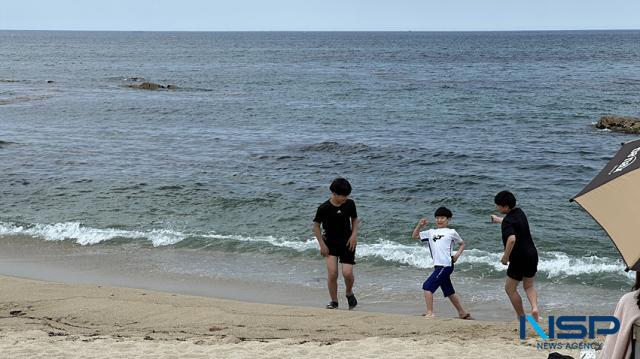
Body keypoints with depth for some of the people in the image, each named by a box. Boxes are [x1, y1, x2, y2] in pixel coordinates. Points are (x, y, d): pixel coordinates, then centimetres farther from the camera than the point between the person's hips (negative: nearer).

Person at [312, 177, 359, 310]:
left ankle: (349, 293, 20)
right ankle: (334, 301, 6)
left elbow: (354, 219, 11)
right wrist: (322, 244, -6)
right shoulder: (324, 208, -14)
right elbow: (316, 225, -3)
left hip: (347, 242, 1)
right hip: (330, 243, -1)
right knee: (332, 273, -12)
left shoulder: (350, 204, -5)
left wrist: (354, 235, -4)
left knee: (347, 273, -11)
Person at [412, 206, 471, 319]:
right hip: (438, 266, 6)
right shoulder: (431, 232, 16)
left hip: (445, 266, -6)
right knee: (449, 292, 14)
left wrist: (457, 255, 0)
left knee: (427, 286, -14)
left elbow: (462, 244, 16)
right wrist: (419, 225, 1)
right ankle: (462, 313, 25)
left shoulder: (451, 232, 4)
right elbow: (415, 236, 15)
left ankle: (429, 312, -12)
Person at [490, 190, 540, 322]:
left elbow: (512, 239, -38)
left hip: (519, 258, -8)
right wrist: (498, 219, 46)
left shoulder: (508, 221, -21)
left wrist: (505, 257, -24)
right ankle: (535, 307, -3)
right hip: (532, 254, 8)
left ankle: (521, 317, 15)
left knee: (510, 288, 11)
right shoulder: (519, 212, 6)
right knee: (529, 286, 22)